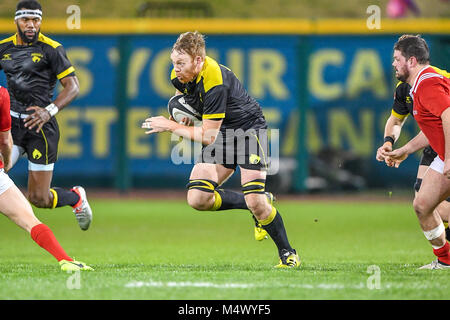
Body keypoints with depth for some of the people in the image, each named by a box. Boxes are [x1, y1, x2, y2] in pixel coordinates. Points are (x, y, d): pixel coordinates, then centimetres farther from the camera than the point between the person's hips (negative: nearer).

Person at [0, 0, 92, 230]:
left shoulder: (51, 49, -6)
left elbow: (73, 86, -7)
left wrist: (50, 110, -22)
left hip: (41, 127, -4)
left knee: (38, 198, 0)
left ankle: (77, 198, 31)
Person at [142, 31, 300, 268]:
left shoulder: (215, 82, -32)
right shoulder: (180, 75, -9)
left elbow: (209, 136, -27)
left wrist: (172, 127, -21)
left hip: (249, 129, -7)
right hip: (220, 133, 7)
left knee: (256, 202, -20)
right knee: (197, 199, -10)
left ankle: (287, 253, 4)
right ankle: (257, 206, 12)